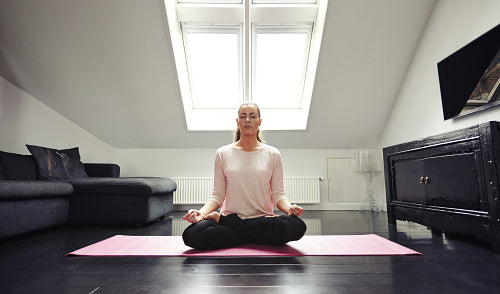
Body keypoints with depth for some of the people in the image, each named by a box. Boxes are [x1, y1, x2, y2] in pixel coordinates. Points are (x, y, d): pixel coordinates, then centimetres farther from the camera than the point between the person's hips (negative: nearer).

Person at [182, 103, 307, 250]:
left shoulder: (272, 154, 6)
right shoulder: (223, 153, 6)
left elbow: (278, 194, 4)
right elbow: (217, 195, 4)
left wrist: (289, 207, -17)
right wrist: (202, 212, -14)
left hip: (263, 219, 1)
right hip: (230, 217, 0)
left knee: (296, 226, -32)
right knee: (191, 234, -28)